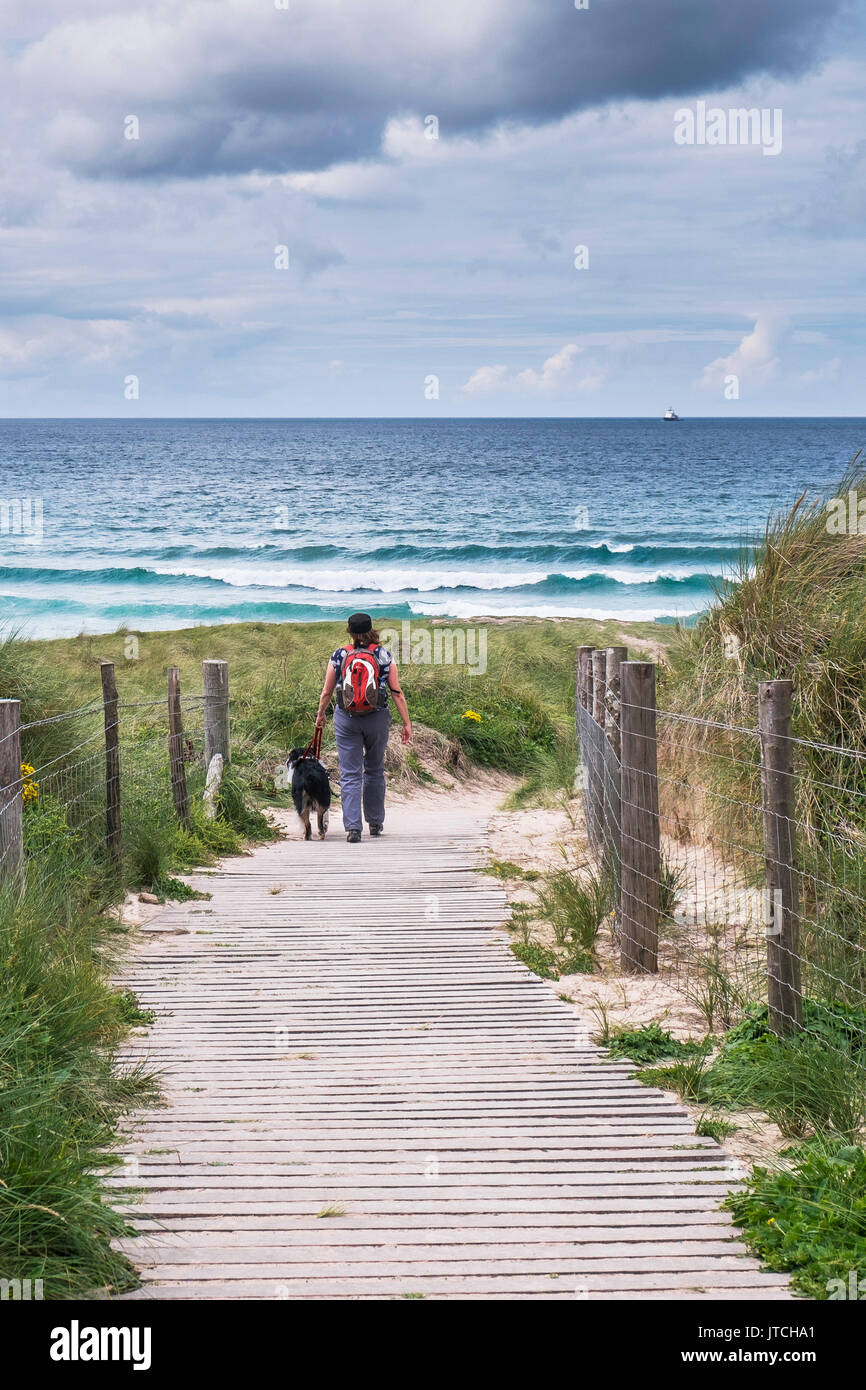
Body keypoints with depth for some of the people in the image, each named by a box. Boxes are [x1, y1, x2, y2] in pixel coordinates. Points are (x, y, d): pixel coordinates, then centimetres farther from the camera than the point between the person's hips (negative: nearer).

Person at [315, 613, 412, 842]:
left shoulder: (339, 657, -2)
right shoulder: (384, 656, -2)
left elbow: (326, 692, 6)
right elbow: (397, 692, -3)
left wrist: (320, 715, 23)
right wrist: (407, 722, 3)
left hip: (346, 720, -1)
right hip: (377, 719, 1)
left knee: (350, 775, 1)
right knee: (375, 771, 18)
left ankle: (352, 827, -9)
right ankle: (375, 823, 28)